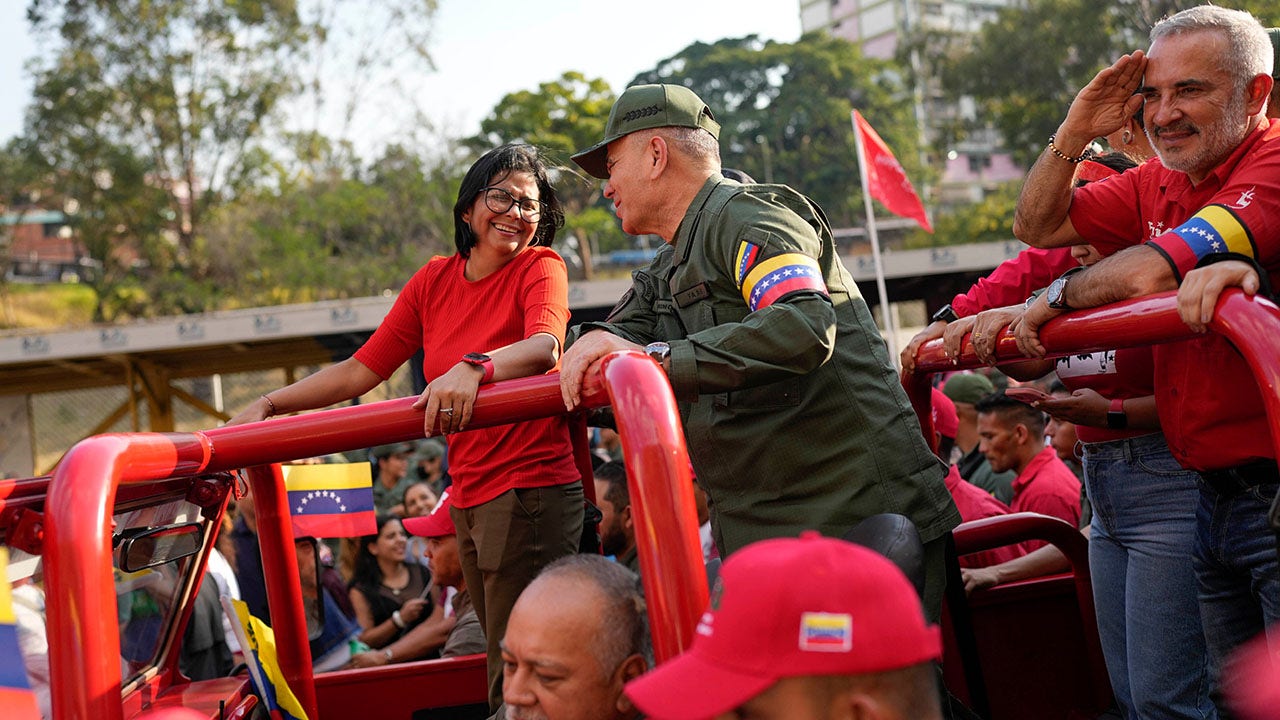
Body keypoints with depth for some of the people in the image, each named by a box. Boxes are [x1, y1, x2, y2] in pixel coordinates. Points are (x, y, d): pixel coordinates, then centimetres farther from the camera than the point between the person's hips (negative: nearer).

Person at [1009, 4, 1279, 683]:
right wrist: (1074, 132, 4)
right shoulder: (1155, 187, 13)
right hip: (1213, 493, 8)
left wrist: (1055, 297, -7)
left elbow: (1150, 273, -23)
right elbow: (1036, 226, 19)